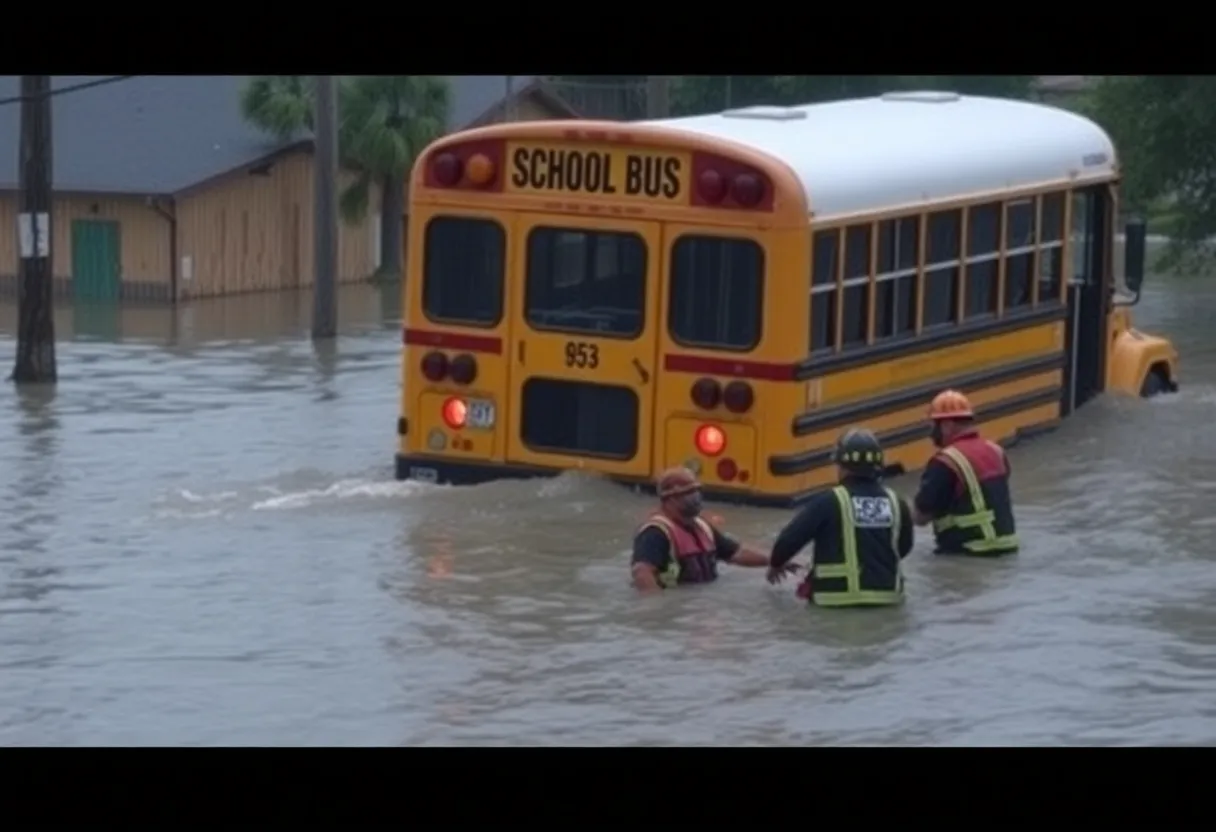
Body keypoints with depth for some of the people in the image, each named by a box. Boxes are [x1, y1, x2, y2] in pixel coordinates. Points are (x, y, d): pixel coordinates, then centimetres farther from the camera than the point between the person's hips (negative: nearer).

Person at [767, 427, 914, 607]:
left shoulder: (828, 502, -14)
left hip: (838, 596, -4)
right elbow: (903, 548, 15)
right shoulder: (896, 503, -1)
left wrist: (776, 564, 14)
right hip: (886, 593, 4)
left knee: (811, 584, 28)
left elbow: (789, 539, -8)